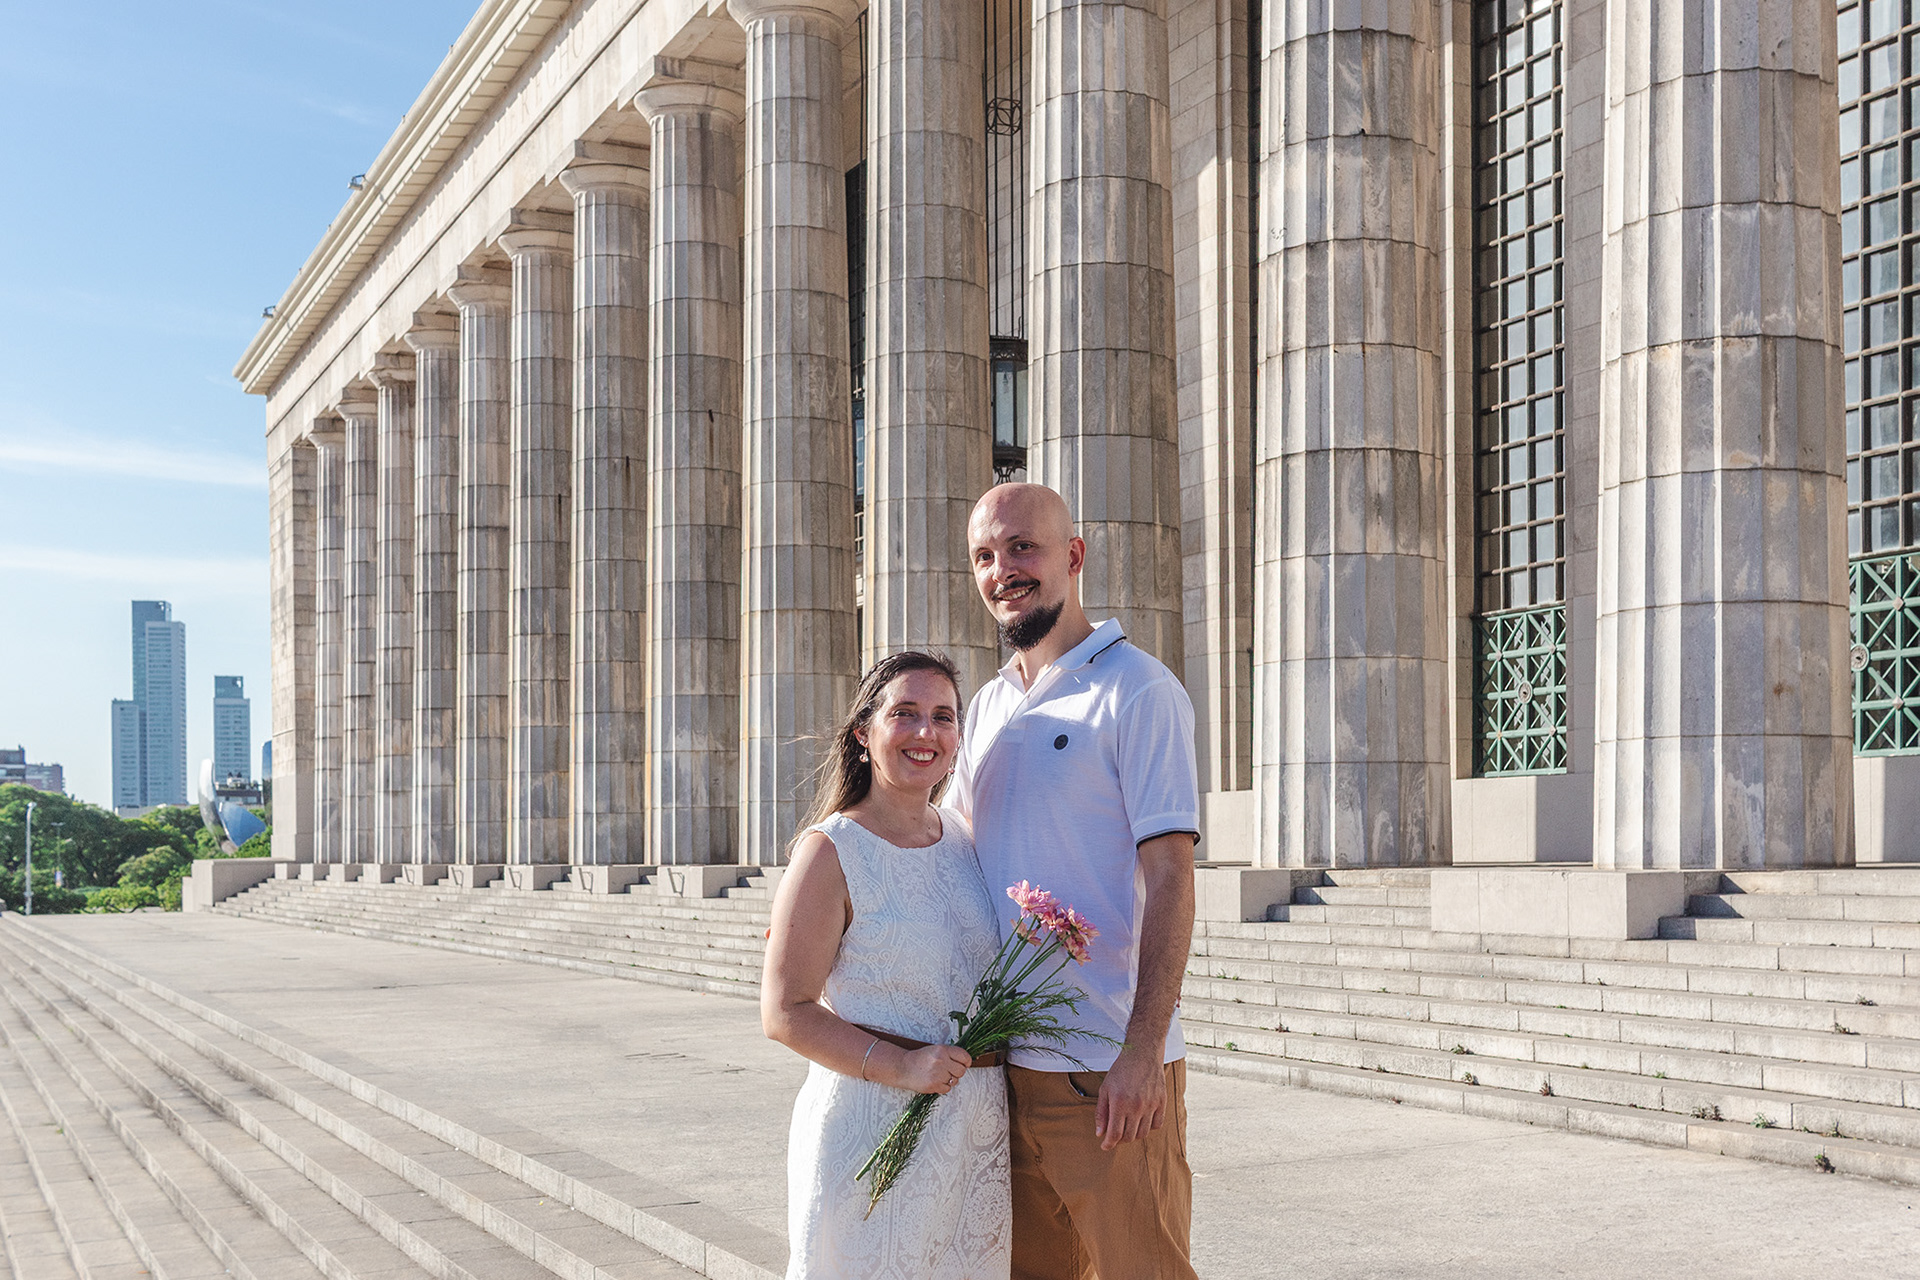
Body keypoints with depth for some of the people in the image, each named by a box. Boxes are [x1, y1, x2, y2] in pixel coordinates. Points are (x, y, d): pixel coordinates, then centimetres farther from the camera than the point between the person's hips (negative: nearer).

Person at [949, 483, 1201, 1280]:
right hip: (1002, 1058, 7)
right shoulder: (988, 707, 14)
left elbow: (1169, 879, -14)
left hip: (1107, 1071, -7)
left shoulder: (1138, 692, -8)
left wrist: (1143, 1050, -20)